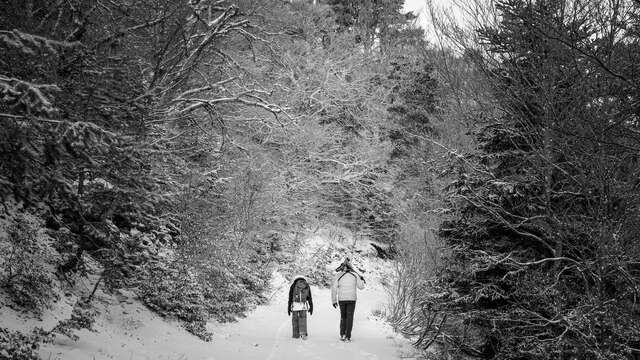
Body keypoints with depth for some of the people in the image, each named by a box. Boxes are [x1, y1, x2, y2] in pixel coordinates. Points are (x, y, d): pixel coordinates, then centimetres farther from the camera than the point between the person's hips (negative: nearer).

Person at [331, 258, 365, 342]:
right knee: (349, 317, 5)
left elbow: (334, 289, -4)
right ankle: (348, 337, -1)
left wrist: (334, 301, 2)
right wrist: (362, 280, 25)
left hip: (341, 299, 1)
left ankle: (342, 334, 6)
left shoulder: (338, 276, -2)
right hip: (352, 298, -1)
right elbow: (360, 287, 5)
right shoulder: (355, 274, -2)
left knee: (343, 317, 16)